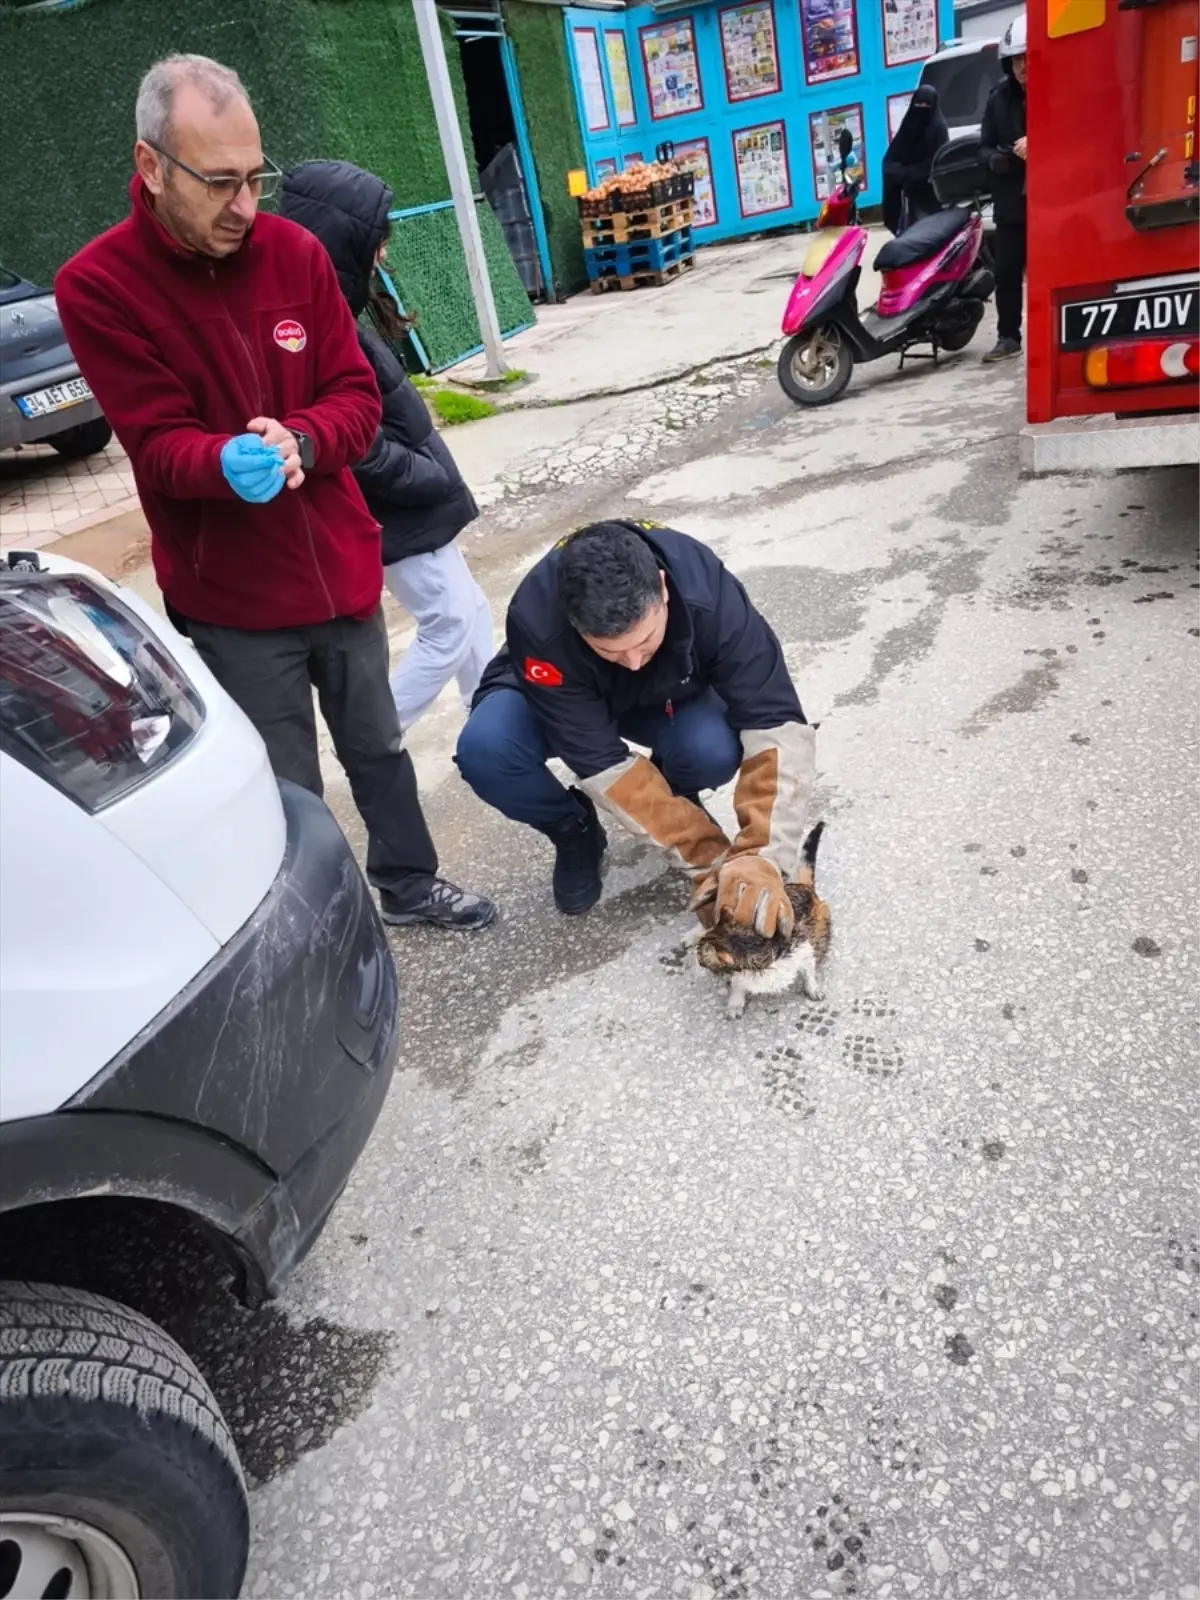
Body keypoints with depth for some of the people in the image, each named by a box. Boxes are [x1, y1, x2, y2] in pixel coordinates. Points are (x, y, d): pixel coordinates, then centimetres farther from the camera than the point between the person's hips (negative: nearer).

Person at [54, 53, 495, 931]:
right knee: (288, 790, 8)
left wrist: (296, 442, -24)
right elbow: (158, 445, -14)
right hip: (231, 597, -3)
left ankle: (409, 883, 42)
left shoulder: (296, 252, -1)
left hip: (342, 567, 4)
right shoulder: (97, 286, -11)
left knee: (378, 746, 20)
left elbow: (356, 401, -3)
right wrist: (229, 463, -36)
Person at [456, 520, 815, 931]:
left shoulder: (707, 592, -36)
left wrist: (761, 858, -47)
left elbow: (776, 725, -36)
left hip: (670, 696, 1)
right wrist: (710, 861, -36)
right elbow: (602, 762, -35)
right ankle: (575, 833, 0)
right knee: (485, 751, -31)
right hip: (551, 698, 0)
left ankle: (675, 796, 4)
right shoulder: (538, 623, -38)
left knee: (714, 750, -33)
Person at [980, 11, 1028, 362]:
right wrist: (994, 159, -11)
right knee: (1006, 272, 3)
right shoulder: (999, 97, 9)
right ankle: (1008, 337, 13)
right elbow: (984, 146, 11)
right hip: (1011, 202, 4)